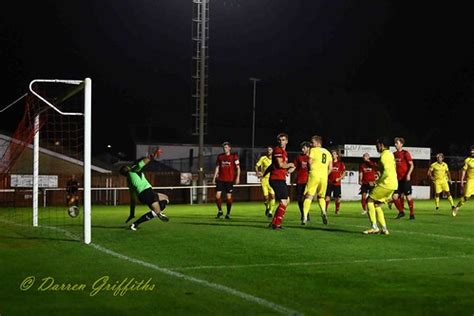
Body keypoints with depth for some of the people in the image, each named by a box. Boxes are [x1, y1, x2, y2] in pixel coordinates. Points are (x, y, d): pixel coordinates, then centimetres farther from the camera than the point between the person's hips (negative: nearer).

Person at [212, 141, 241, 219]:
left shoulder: (234, 156, 0)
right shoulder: (220, 156, 10)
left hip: (229, 180, -3)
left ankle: (228, 213, 14)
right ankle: (220, 211, 14)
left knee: (228, 197, -1)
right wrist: (214, 177, 8)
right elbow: (217, 167, 15)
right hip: (220, 179, 3)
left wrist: (238, 177, -10)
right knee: (218, 195, -7)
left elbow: (238, 167, 0)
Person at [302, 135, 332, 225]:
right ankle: (323, 211, -6)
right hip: (324, 176, 4)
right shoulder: (328, 152, 17)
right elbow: (330, 168, 13)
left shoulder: (313, 150, 2)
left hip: (314, 175, -4)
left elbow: (310, 163, -2)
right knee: (321, 196, 20)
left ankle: (305, 216, -15)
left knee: (308, 196, -3)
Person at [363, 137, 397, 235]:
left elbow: (387, 171, -23)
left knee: (370, 201, -1)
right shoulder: (390, 154, 19)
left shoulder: (384, 155, -12)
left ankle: (374, 227, -6)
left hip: (386, 184, -9)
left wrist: (378, 181, -11)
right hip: (393, 184, 9)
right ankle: (384, 229, 9)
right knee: (377, 205, 14)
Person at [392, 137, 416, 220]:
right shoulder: (394, 154, 11)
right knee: (395, 196, -2)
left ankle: (412, 214, 10)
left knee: (408, 196, 0)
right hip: (397, 179, 6)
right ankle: (401, 211, 14)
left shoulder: (405, 153, -7)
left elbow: (411, 165, -10)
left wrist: (408, 174, -21)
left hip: (405, 179, -6)